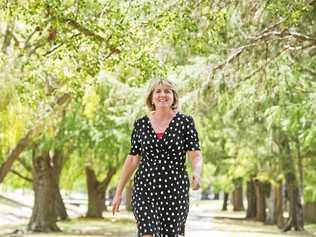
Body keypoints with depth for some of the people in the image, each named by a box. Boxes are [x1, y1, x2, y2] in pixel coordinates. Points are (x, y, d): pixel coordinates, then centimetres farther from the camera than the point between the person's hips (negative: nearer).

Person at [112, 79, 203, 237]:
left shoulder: (185, 121, 0)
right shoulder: (141, 124, 6)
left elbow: (195, 155, -7)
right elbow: (132, 159, 11)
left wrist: (196, 173, -29)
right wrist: (118, 192, 11)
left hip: (175, 191, -1)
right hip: (144, 190, 1)